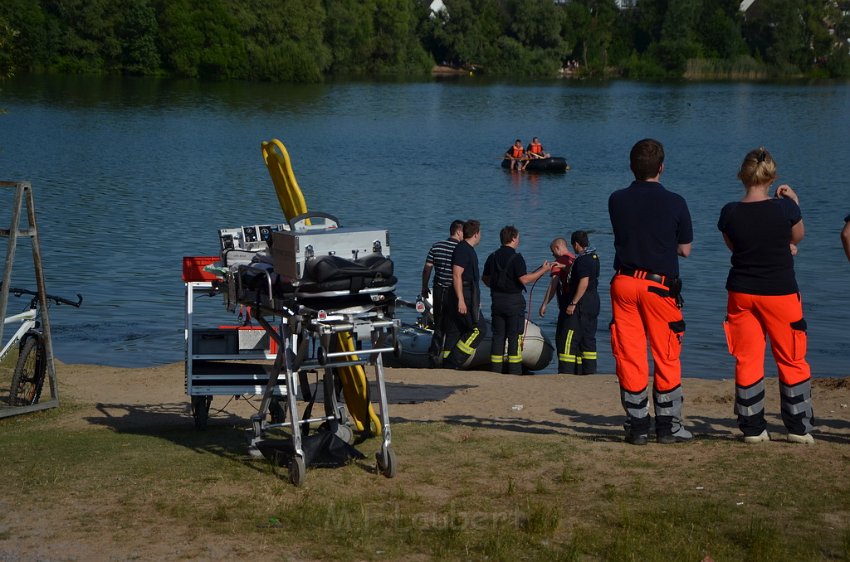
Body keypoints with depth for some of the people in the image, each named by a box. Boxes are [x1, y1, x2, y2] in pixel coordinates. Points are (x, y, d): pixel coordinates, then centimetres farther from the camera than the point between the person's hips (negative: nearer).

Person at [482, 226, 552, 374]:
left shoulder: (493, 257, 7)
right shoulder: (516, 258, -13)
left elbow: (485, 278, 15)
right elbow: (524, 279, -20)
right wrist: (543, 270, -11)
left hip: (497, 300, 6)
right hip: (513, 301, -6)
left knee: (498, 336, 9)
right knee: (515, 337, 0)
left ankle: (495, 370, 8)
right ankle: (514, 371, -1)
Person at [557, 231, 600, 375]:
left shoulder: (582, 259, -16)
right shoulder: (594, 257, 14)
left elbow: (584, 283, -24)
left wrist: (573, 303, -22)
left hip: (581, 303, -10)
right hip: (593, 302, 10)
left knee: (568, 338, -6)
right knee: (588, 338, 13)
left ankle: (566, 371, -9)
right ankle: (589, 370, 15)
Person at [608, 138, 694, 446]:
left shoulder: (616, 200, 3)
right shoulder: (675, 203, -6)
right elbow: (685, 249, 2)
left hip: (623, 283, 2)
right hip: (659, 285, -2)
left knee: (629, 357, 6)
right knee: (666, 357, 8)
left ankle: (637, 426, 7)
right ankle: (668, 426, 11)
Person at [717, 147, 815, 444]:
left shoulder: (730, 212, -7)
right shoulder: (784, 207, -12)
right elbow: (798, 236, 8)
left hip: (741, 293, 2)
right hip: (780, 293, -2)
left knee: (747, 360, 9)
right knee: (792, 360, 10)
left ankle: (752, 428, 10)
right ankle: (799, 428, 13)